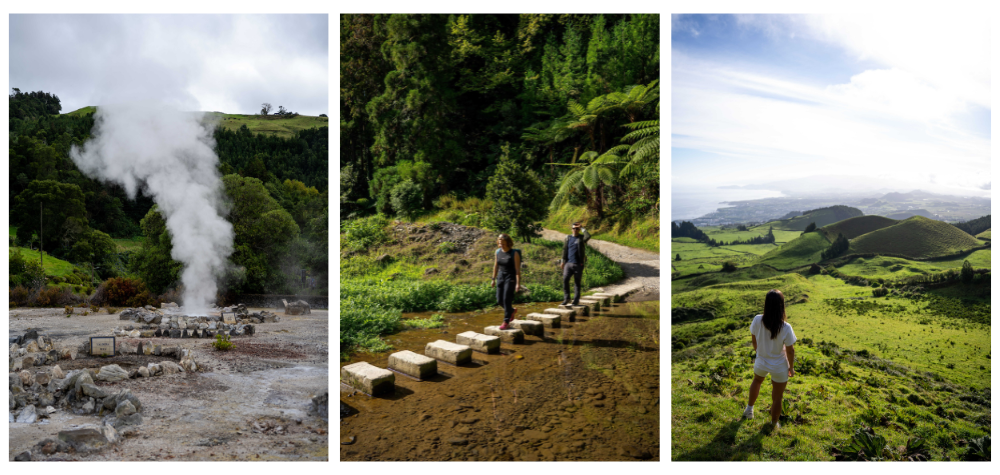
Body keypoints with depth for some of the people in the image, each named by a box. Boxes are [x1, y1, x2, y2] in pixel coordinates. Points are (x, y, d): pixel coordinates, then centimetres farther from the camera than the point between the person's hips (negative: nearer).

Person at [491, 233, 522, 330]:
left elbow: (518, 269, -15)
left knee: (507, 300, -10)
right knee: (499, 301, 6)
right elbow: (496, 266, 11)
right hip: (500, 277, 6)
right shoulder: (497, 252, 1)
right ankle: (512, 311, 35)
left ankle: (506, 322, 1)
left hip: (511, 278, -6)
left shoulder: (514, 253, -15)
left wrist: (518, 283, -18)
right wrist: (493, 280, 12)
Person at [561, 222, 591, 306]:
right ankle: (566, 298, -2)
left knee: (577, 282, 2)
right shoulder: (568, 238, 12)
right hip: (568, 263, 3)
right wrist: (563, 261, 8)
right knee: (565, 279, -11)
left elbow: (588, 236, -24)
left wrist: (582, 228, -13)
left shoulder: (582, 238, 1)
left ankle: (576, 300, 10)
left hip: (578, 264, -3)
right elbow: (565, 250, 13)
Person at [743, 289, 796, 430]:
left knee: (757, 381, 36)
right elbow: (790, 350, -16)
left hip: (761, 362, 3)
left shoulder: (757, 320, -23)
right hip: (779, 367, -3)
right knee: (777, 398, 20)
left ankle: (749, 409, 51)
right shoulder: (786, 328, -30)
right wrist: (791, 367, 2)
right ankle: (774, 424, 39)